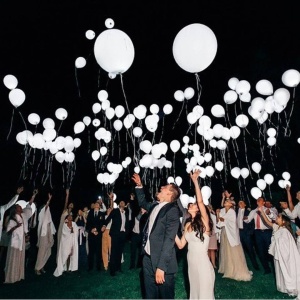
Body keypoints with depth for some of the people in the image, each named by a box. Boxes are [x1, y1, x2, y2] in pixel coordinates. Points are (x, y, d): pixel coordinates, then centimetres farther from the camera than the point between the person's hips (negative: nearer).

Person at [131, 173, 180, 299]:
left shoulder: (172, 210, -17)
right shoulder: (154, 206, 6)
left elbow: (169, 240, -22)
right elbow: (142, 202, 29)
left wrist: (161, 267, -25)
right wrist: (139, 185, 21)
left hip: (162, 262, -7)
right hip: (148, 258, 7)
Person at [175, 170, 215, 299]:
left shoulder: (204, 222, -13)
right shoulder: (188, 225, 4)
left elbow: (200, 201, -28)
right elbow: (181, 245, 2)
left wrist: (195, 181, -29)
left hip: (203, 264, -6)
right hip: (191, 264, 6)